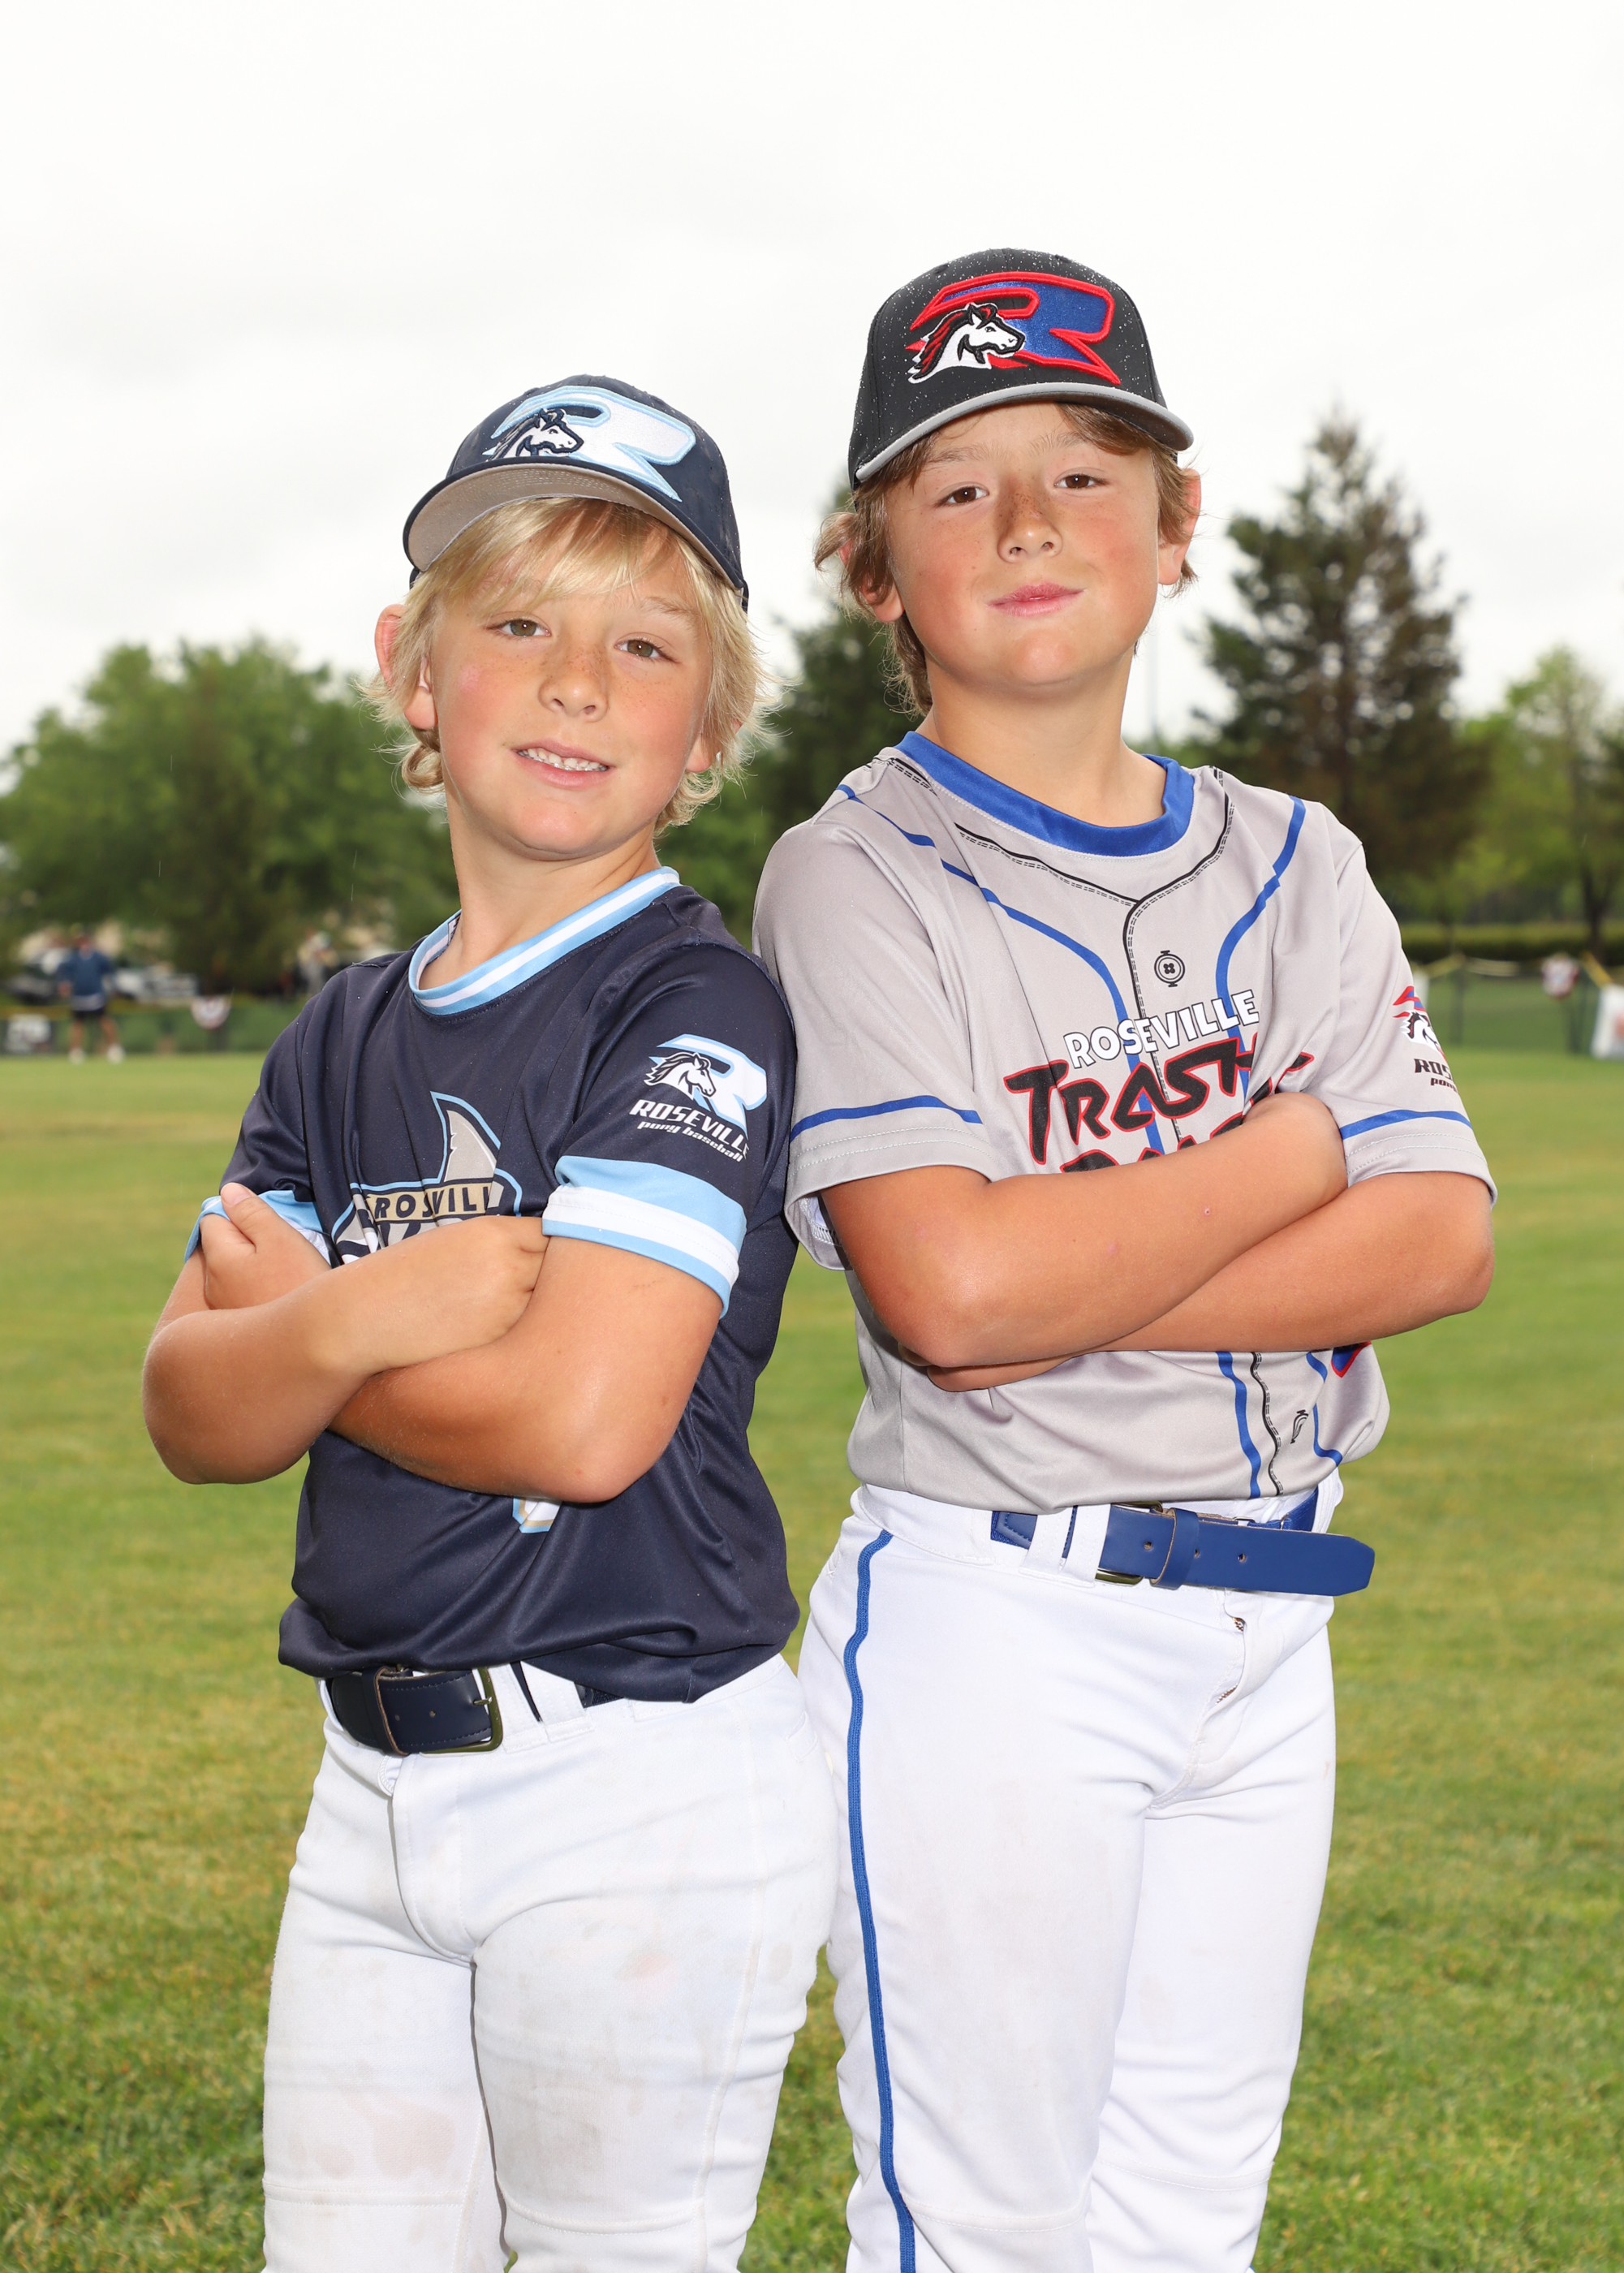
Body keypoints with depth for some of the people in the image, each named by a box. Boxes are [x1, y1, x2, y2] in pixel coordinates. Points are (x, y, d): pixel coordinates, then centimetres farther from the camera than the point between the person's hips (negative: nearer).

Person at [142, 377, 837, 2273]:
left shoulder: (697, 1009, -11)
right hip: (376, 1788, 7)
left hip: (644, 1794, -6)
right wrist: (361, 1316, -18)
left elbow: (583, 1419, -22)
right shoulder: (349, 1034, 10)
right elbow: (190, 1411, 3)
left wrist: (288, 1320, -7)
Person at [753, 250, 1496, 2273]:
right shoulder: (854, 878, -7)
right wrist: (1289, 1150, -9)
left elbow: (1442, 1237, -4)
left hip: (1268, 1627, 5)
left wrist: (1070, 1291, -14)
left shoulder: (1289, 867, 9)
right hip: (990, 1620, -5)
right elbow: (946, 1286, -21)